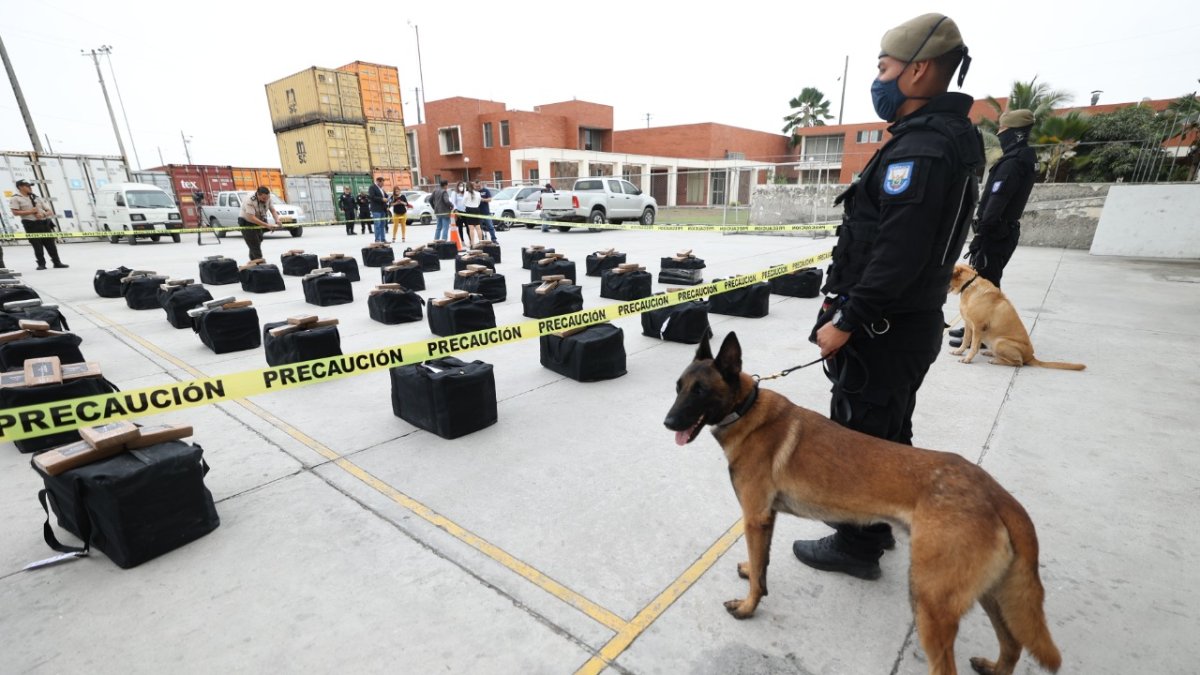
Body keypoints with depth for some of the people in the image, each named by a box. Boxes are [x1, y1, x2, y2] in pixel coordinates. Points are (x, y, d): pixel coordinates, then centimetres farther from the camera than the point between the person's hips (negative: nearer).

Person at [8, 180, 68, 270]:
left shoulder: (37, 198, 14)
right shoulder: (16, 199, 1)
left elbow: (50, 211, 9)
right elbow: (15, 212, -8)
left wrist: (43, 214, -11)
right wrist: (30, 212, -14)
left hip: (44, 223, 4)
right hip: (31, 224, -3)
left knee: (50, 244, 4)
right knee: (37, 245, -4)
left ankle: (57, 262, 9)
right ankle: (41, 264, 2)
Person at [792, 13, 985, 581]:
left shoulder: (919, 149, -20)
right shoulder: (946, 138, 14)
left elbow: (898, 255, -27)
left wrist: (845, 323, -21)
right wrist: (845, 300, 15)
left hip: (883, 329, -11)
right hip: (909, 322, 11)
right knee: (889, 433, 22)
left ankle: (856, 546, 21)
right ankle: (879, 524, 41)